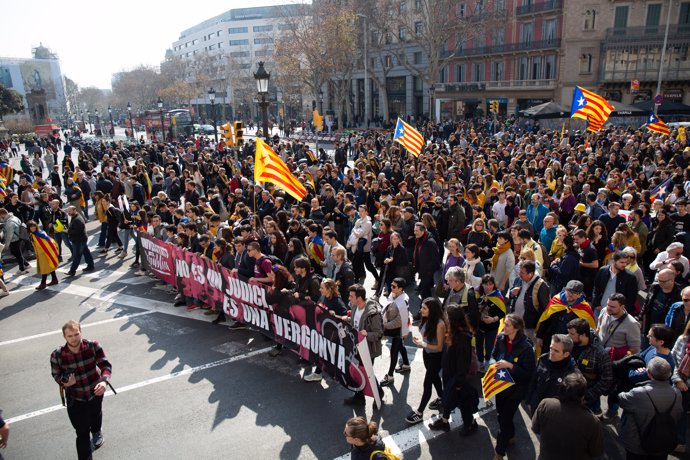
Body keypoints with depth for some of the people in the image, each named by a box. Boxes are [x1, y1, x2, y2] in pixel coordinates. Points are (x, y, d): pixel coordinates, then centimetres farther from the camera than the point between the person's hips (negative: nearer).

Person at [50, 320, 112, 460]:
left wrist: (104, 381, -39)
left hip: (96, 392, 2)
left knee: (96, 416, 33)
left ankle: (96, 432, 67)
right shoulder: (57, 356, -22)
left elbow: (106, 365, -20)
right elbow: (56, 375, -4)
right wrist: (64, 382, -26)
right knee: (82, 433, -2)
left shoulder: (93, 346, -23)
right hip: (75, 398, -2)